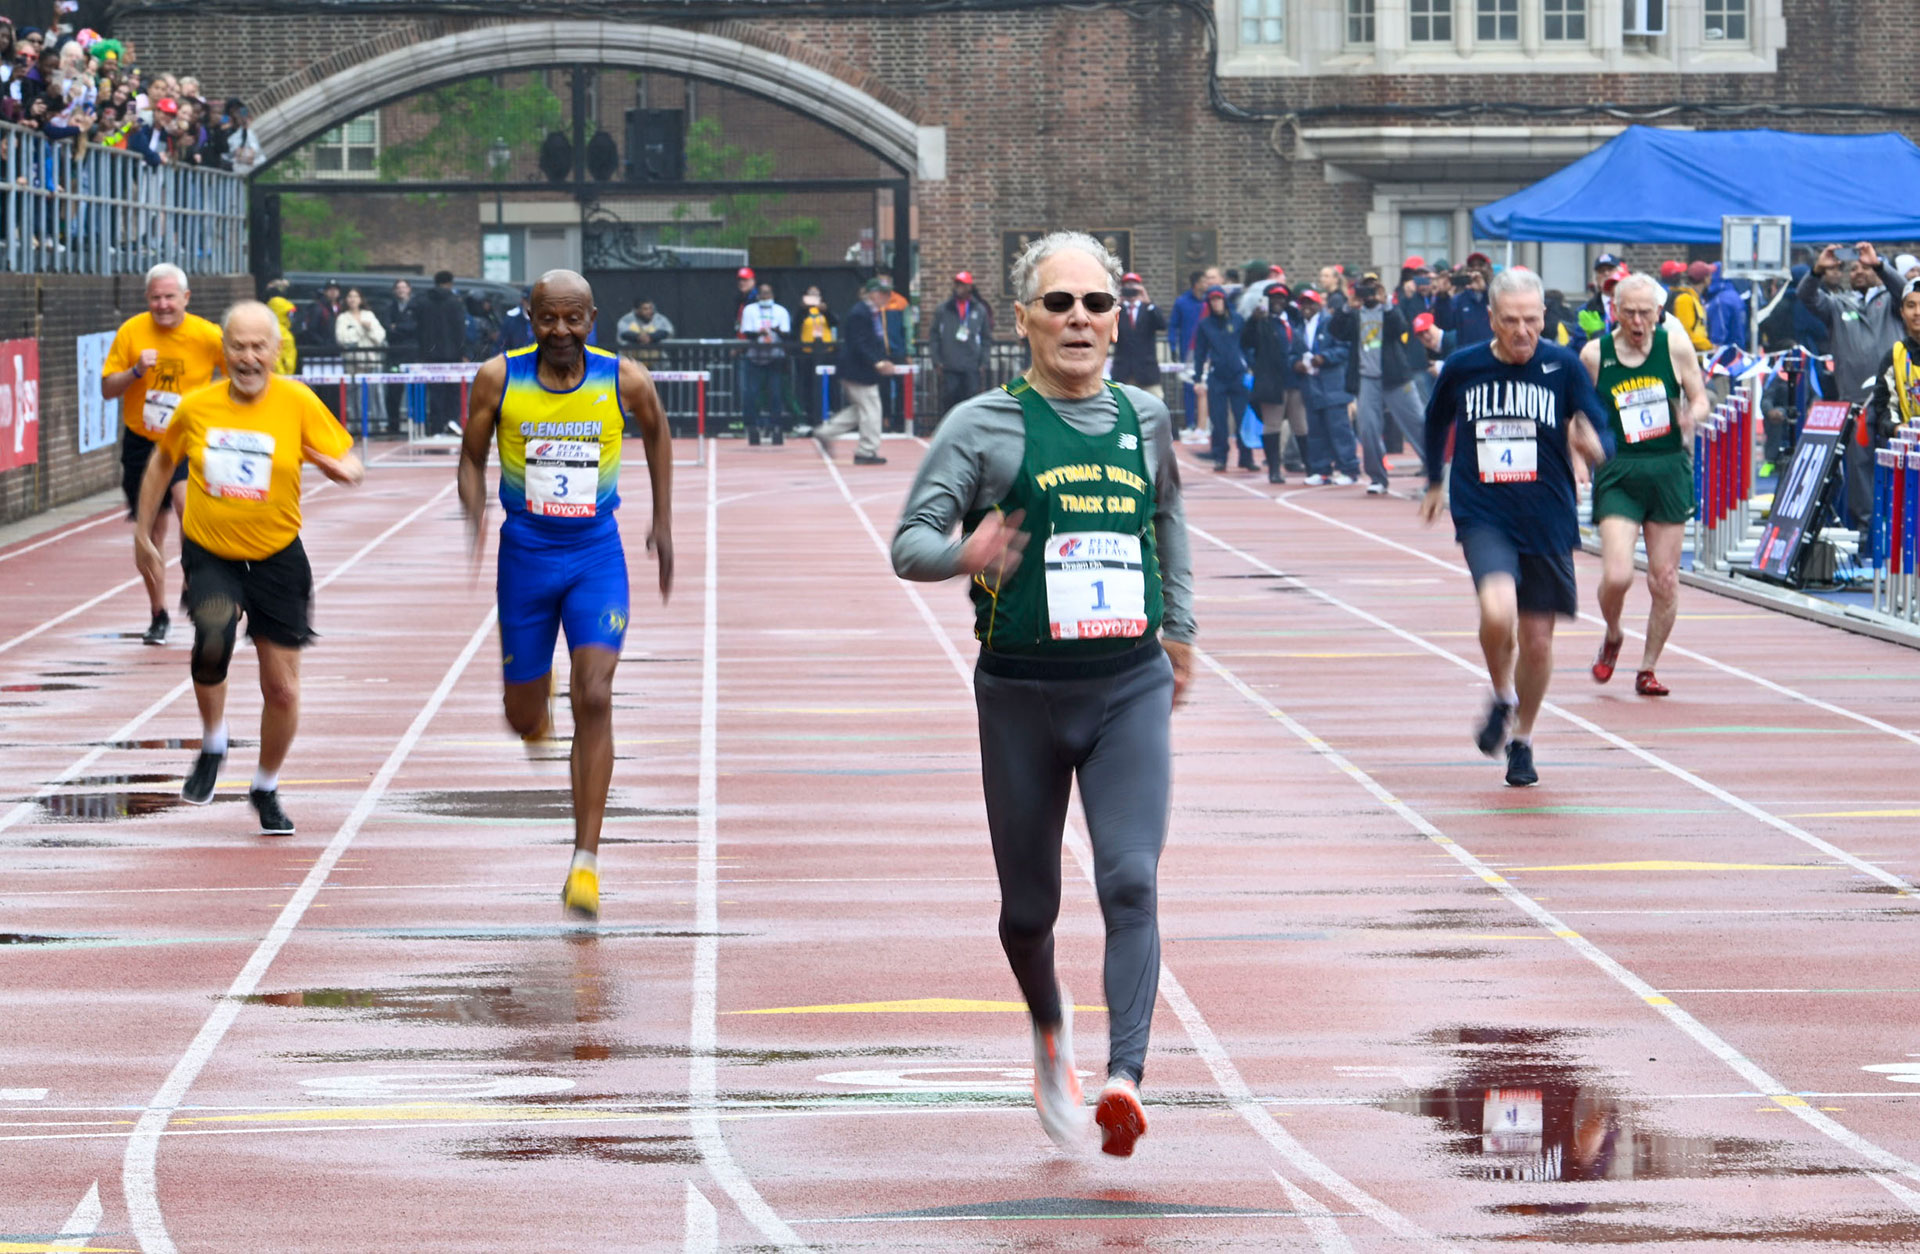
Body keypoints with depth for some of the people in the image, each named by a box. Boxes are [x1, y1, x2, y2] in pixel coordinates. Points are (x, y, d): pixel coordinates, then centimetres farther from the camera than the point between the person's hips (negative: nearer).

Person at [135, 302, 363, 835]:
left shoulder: (297, 402, -8)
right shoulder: (197, 406, -4)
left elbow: (349, 464, -7)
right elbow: (162, 462, 14)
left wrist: (341, 468, -31)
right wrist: (142, 533, 15)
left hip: (277, 557, 0)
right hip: (209, 554, 0)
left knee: (282, 688, 4)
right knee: (213, 636, -31)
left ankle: (266, 790, 29)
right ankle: (212, 747, -6)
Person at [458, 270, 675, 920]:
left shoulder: (625, 381, -8)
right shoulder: (498, 379, -8)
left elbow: (656, 434, 12)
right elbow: (472, 457, 4)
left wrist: (663, 523, 15)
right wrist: (474, 521, -14)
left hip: (596, 555, -1)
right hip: (525, 554, 1)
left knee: (594, 700, -16)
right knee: (523, 720, 9)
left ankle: (586, 863, -14)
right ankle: (539, 701, 51)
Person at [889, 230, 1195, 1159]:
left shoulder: (1144, 418, 7)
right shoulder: (984, 427, -3)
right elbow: (910, 541, -9)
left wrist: (1179, 625, 29)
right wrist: (963, 554, -31)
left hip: (1131, 685, 1)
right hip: (1022, 691, -1)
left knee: (1131, 880, -18)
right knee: (1029, 905, 9)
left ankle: (1124, 1076, -27)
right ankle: (1049, 1026, 41)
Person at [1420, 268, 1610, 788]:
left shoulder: (1564, 367, -5)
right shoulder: (1463, 368, -1)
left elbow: (1602, 442, -7)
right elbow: (1437, 421, 20)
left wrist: (1591, 445, -31)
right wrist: (1435, 483, 29)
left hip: (1547, 521, 1)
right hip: (1483, 516, -1)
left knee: (1537, 639, 7)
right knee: (1498, 610, -26)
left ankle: (1521, 740, 31)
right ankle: (1502, 698, 4)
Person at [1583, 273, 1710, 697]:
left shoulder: (1676, 346, -1)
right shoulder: (1594, 355, -1)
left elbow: (1700, 399, 6)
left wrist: (1691, 417, -16)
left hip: (1669, 470, 1)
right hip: (1618, 474, -1)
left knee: (1664, 580, 2)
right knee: (1616, 575, -14)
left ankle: (1648, 669, 19)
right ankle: (1611, 639, 18)